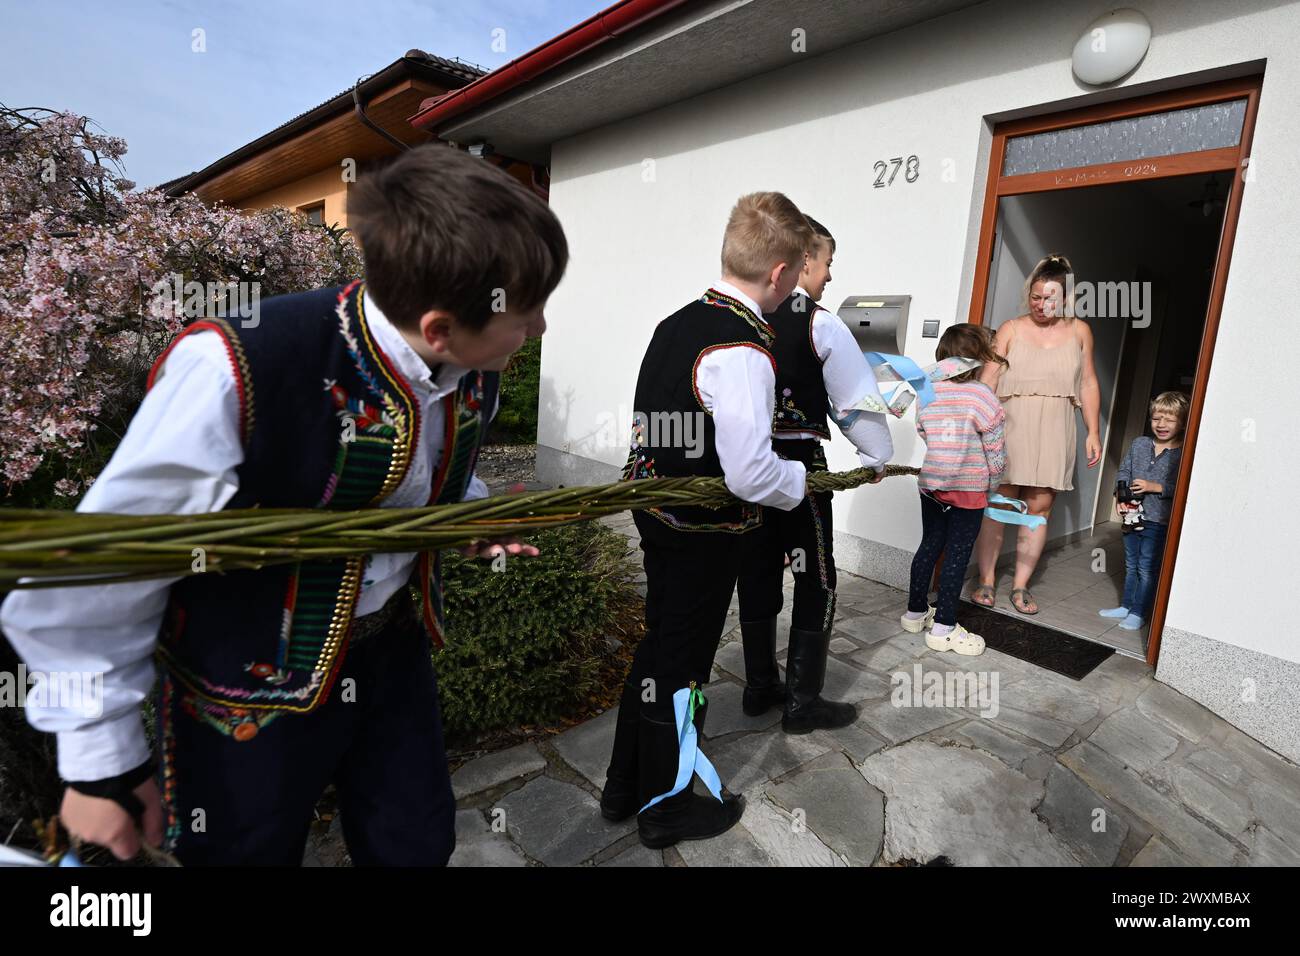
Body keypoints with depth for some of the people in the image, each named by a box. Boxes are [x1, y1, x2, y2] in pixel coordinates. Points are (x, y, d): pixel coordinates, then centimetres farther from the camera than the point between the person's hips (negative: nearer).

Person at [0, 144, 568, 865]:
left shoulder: (473, 372, -13)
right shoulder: (231, 373, -33)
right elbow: (95, 580, -19)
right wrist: (102, 761, -8)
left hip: (390, 651, 5)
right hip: (247, 684, -4)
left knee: (419, 846, 20)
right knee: (251, 850, 20)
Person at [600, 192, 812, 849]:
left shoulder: (676, 323, 5)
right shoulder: (742, 351, -25)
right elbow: (751, 475, -28)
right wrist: (802, 480, -8)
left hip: (656, 512, 9)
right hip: (705, 535, -9)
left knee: (658, 645, 22)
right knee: (681, 665, 9)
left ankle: (625, 786, 41)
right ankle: (665, 808, 34)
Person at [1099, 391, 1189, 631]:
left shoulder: (1185, 454, -10)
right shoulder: (1140, 444, 5)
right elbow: (1123, 471, 8)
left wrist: (1155, 487, -22)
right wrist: (1121, 494, -6)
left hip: (1158, 521, -5)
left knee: (1147, 569, 2)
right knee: (1131, 565, 18)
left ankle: (1138, 613, 14)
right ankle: (1126, 606, 31)